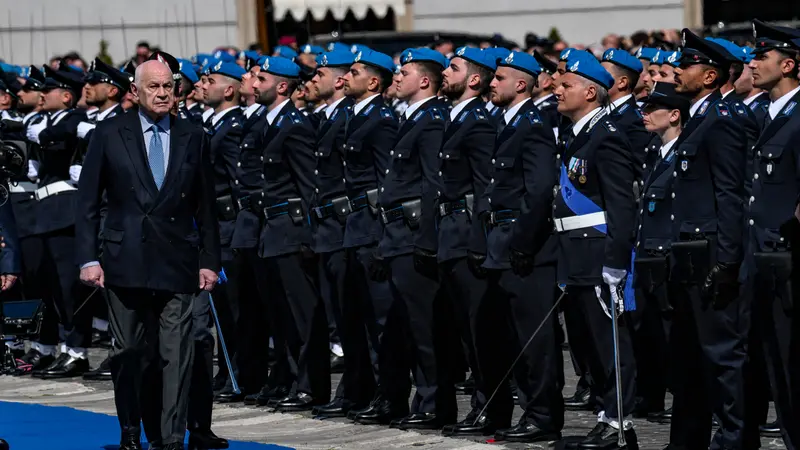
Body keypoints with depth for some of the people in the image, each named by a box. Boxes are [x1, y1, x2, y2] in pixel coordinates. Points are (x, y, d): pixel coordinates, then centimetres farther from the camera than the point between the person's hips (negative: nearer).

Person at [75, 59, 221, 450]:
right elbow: (87, 202, 2)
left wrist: (209, 260, 5)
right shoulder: (110, 135, 2)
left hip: (177, 263, 0)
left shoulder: (193, 138, 7)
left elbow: (206, 205, 10)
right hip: (125, 263, 0)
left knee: (177, 355, -6)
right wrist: (87, 258, -5)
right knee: (127, 352, 7)